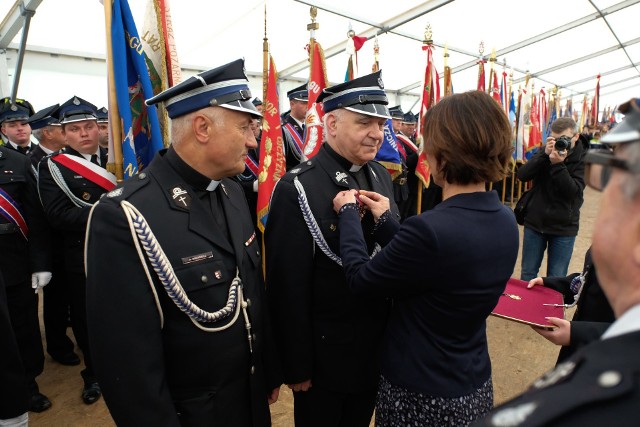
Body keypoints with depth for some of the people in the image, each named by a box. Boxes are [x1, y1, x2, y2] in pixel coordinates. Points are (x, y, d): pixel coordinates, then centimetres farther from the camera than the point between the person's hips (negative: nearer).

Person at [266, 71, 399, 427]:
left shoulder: (382, 177, 1)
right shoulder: (297, 190, -21)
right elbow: (289, 290, -19)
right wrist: (297, 367, -14)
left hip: (378, 349, 6)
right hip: (325, 354, -6)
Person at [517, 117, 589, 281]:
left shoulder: (584, 158, -7)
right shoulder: (545, 152, 1)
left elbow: (574, 192, -19)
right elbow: (522, 175, -13)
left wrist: (557, 164, -29)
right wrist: (545, 155, -24)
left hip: (564, 228, -2)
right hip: (534, 222, 2)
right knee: (527, 274, 12)